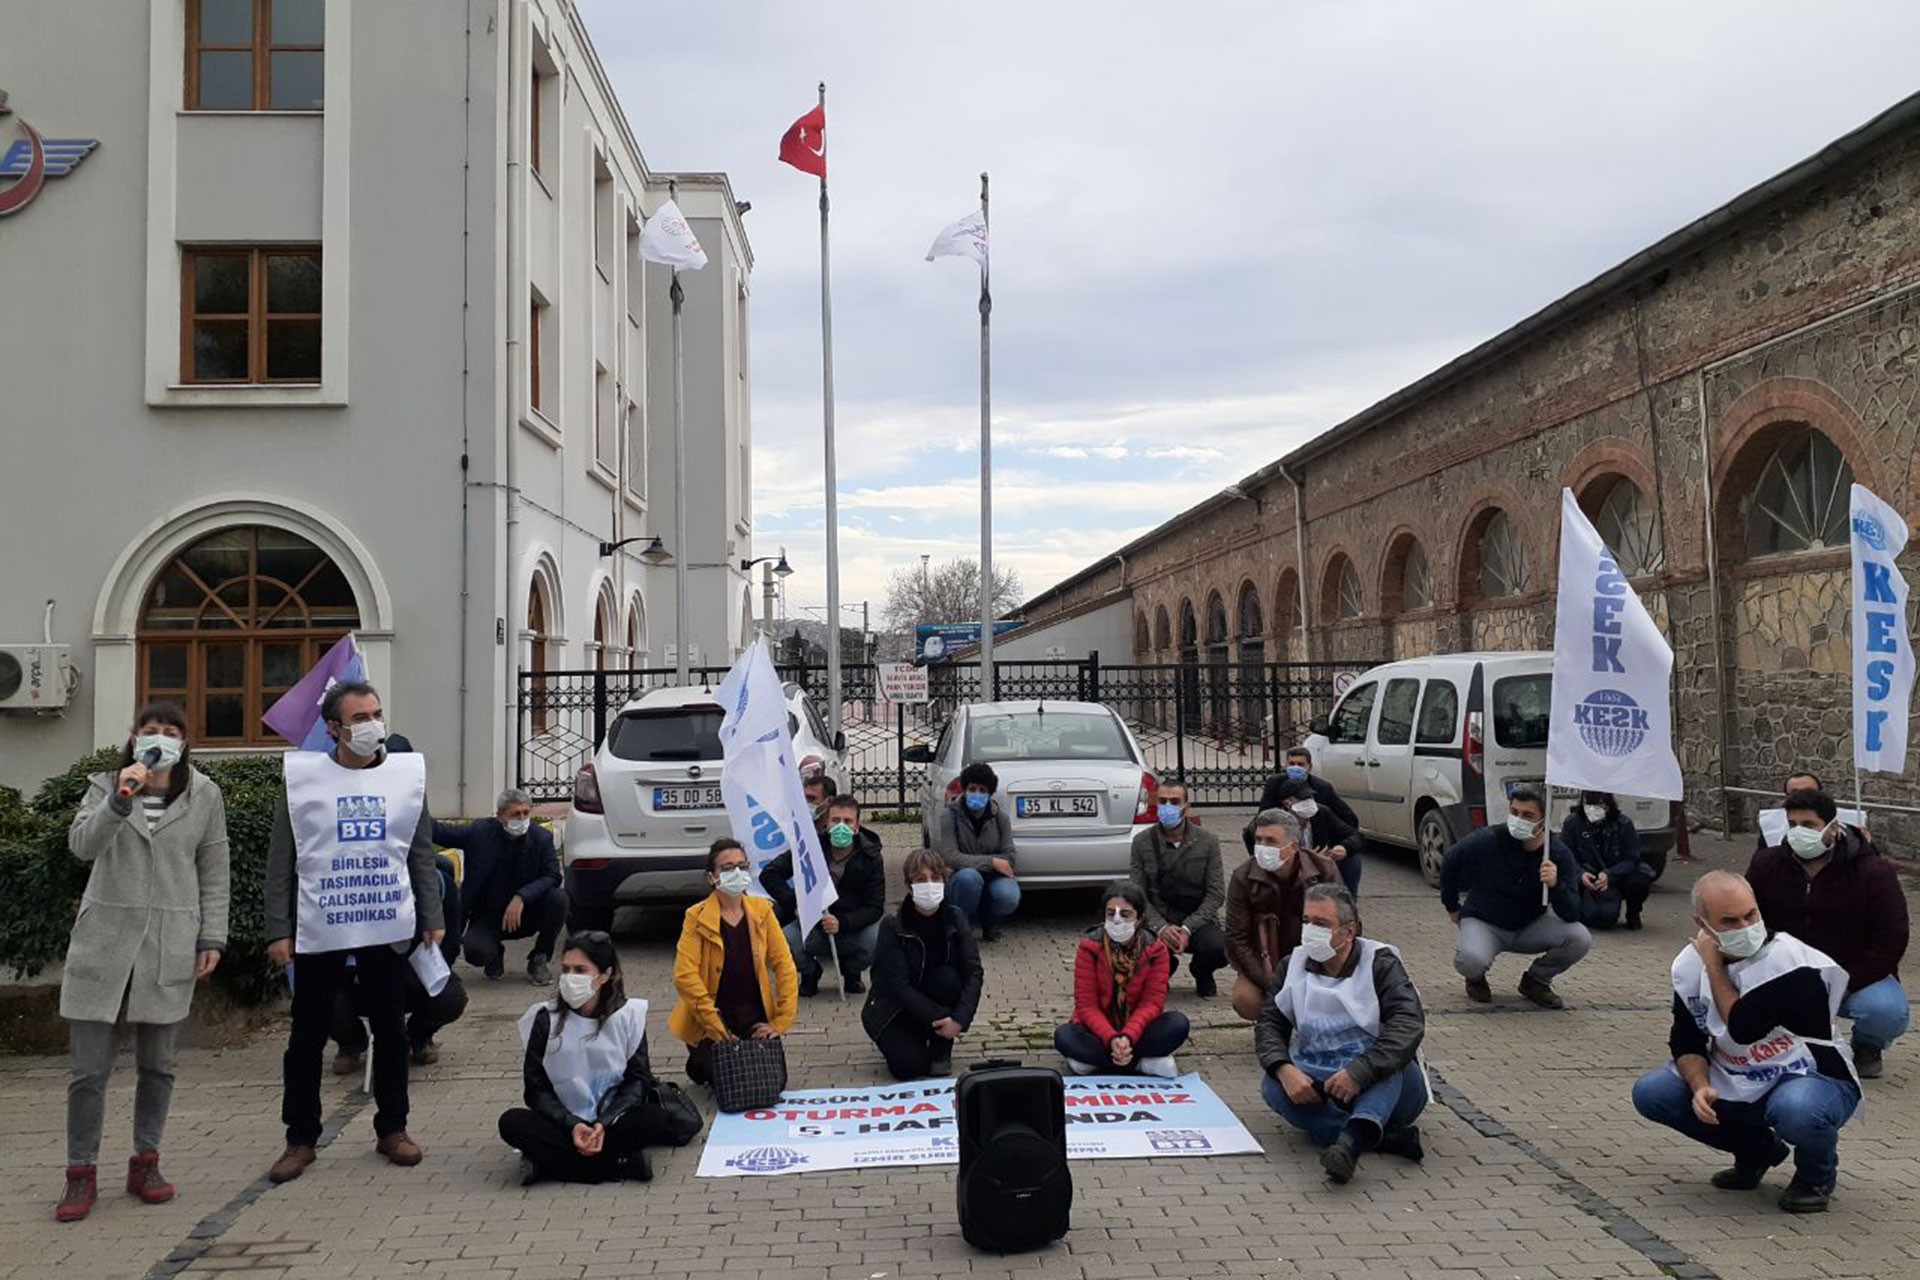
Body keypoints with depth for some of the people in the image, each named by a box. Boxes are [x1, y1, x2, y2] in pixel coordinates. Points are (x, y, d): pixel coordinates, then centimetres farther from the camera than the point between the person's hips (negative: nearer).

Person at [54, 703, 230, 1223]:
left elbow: (213, 874, 7)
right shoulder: (106, 787, 4)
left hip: (169, 946, 1)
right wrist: (119, 801, -28)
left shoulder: (204, 796, 4)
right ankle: (81, 1175, 11)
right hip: (104, 941, 0)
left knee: (157, 1065, 9)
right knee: (89, 1069, 0)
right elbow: (81, 844, -14)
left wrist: (213, 938, 2)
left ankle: (145, 1164, 23)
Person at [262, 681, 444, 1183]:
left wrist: (432, 919, 5)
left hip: (389, 928, 2)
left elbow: (421, 854, 9)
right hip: (318, 929, -1)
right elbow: (280, 861, 0)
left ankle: (392, 1128, 22)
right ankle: (300, 1138, 18)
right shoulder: (303, 778, -2)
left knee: (391, 1031, 9)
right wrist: (279, 930, -5)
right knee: (307, 1036, 5)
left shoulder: (407, 774, 4)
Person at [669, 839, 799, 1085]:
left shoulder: (761, 910, 0)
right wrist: (716, 1027, -20)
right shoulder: (697, 917, -10)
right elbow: (685, 975, -17)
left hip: (755, 1017, 3)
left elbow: (784, 965, -1)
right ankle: (699, 1064, 21)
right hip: (710, 1021, -3)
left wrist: (781, 1022, -8)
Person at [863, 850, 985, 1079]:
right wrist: (938, 1018, -29)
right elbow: (899, 987, -22)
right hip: (895, 1009, -2)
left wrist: (960, 1019, -31)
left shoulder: (954, 919, -11)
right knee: (909, 1065, -25)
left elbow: (974, 972, -18)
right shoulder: (893, 927, -19)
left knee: (948, 977, -29)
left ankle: (941, 1051, -6)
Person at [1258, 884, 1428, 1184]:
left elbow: (1410, 1025, -19)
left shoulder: (1380, 962, -3)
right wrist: (1284, 1070, -22)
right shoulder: (1294, 966, 9)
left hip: (1380, 1084, -3)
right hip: (1315, 1085, 3)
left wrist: (1358, 1072, -34)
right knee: (1273, 1086, -27)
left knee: (1396, 1058, -34)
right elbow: (1269, 1024, 2)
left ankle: (1352, 1139, -58)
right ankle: (1386, 1137, -35)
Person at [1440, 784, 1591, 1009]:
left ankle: (1535, 980, 7)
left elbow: (1571, 915, -16)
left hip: (1529, 927, 3)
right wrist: (1452, 907, 12)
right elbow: (1450, 864, 2)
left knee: (1580, 938, -22)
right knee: (1472, 960, -36)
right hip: (1482, 922, -3)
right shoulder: (1486, 841, -19)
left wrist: (1556, 885, -36)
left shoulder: (1559, 855, -14)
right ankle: (1476, 979, 6)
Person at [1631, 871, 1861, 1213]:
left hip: (1813, 1078, -6)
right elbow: (1686, 1041, 0)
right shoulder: (1689, 964, -5)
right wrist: (1700, 1088, -19)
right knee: (1649, 1092, -11)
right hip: (1736, 1085, 6)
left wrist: (1715, 967, -20)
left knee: (1795, 1108, -40)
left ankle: (1817, 1174, -1)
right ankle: (1757, 1149, 13)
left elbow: (1744, 1030, -29)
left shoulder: (1791, 961, -23)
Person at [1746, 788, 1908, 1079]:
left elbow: (1891, 941, -14)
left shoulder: (1874, 872, -13)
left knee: (1888, 1011, -34)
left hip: (1858, 978, -2)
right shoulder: (1766, 864, -3)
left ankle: (1866, 1050, 6)